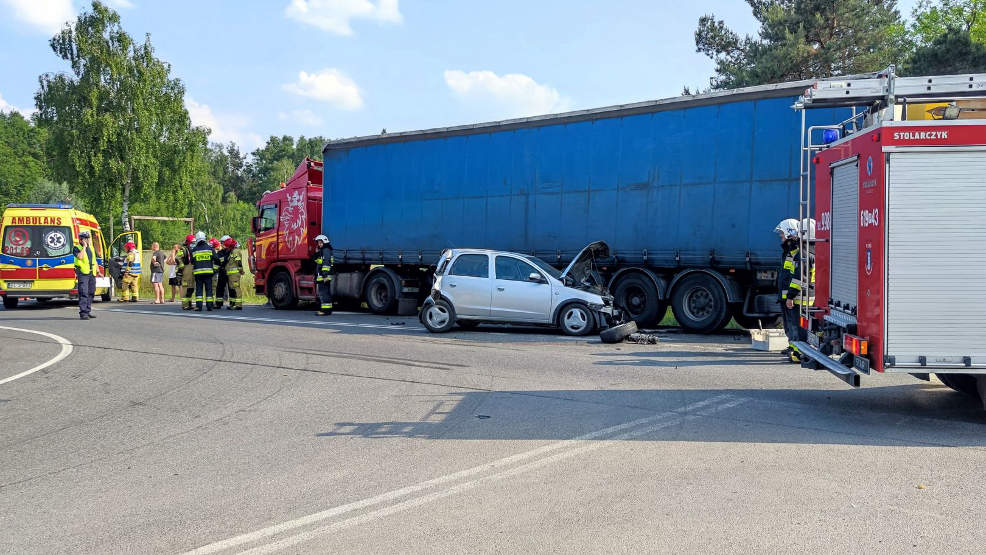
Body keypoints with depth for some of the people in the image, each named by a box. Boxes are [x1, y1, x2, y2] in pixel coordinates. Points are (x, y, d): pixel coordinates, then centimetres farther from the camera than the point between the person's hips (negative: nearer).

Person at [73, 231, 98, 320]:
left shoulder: (91, 247, 17)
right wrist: (84, 246, -14)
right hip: (83, 273, -7)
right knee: (83, 293, -12)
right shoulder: (77, 248, -3)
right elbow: (80, 257, -23)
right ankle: (83, 313, -13)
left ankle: (88, 311, 19)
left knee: (91, 293, 10)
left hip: (92, 273, 7)